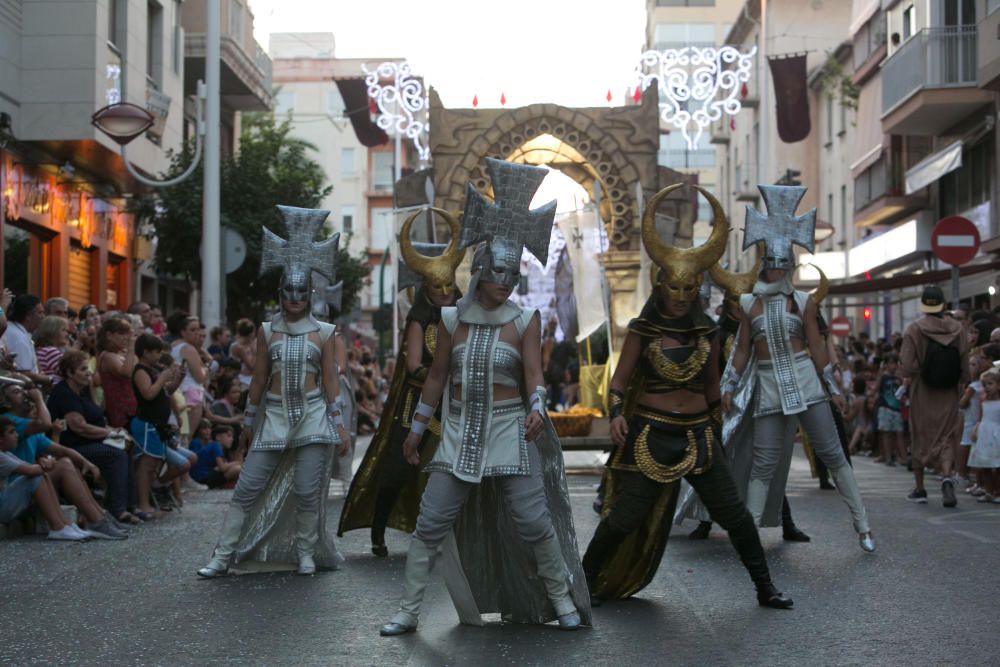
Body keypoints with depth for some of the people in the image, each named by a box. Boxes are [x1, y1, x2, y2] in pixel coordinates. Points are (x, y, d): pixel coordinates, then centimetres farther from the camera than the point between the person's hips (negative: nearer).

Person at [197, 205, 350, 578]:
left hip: (313, 416, -1)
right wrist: (248, 421, 12)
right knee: (247, 488, -1)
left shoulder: (323, 333, 3)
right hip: (275, 416, 1)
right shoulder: (267, 331, 5)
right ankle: (223, 556, 3)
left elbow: (331, 380, 3)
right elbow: (259, 379, 9)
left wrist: (339, 425, -1)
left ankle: (306, 554, 18)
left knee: (308, 491, 1)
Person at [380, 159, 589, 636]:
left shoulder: (525, 320, -1)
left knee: (534, 521, -3)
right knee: (430, 523, -1)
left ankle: (562, 599, 16)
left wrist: (536, 409, -29)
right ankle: (408, 610, 9)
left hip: (509, 429, -2)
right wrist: (417, 428, 14)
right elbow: (437, 376, 12)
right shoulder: (452, 319, 5)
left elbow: (533, 373, -9)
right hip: (460, 430, 2)